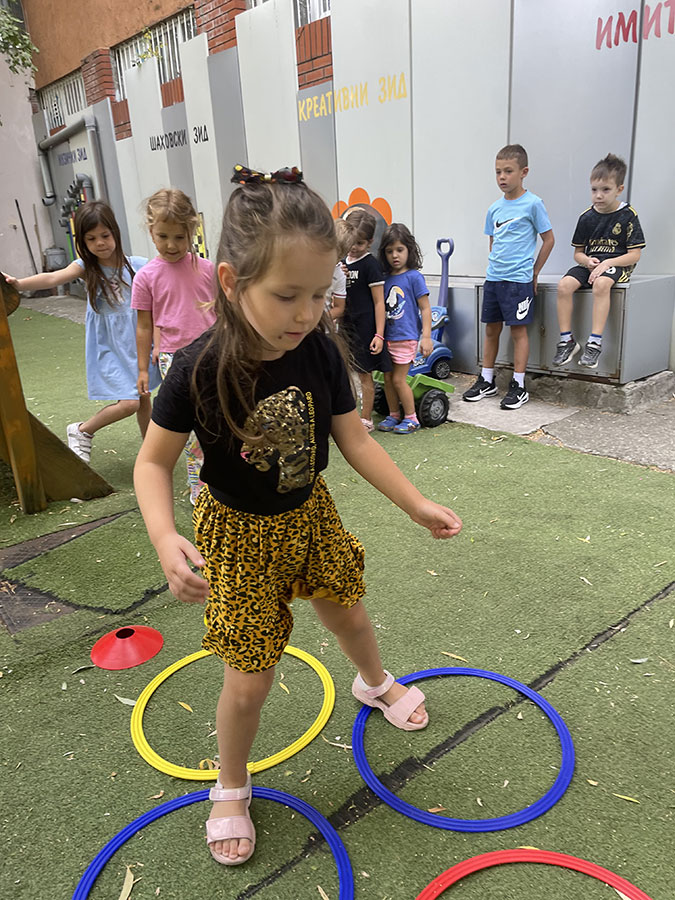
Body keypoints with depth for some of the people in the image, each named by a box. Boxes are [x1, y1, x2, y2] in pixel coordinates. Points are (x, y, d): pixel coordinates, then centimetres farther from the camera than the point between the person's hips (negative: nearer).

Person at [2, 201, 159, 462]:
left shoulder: (138, 266, -5)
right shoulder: (85, 267, -8)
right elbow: (54, 278, -25)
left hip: (138, 343, 3)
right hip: (108, 348, -2)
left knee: (144, 397, 14)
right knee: (128, 403, -11)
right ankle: (81, 431, 15)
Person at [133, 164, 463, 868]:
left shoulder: (321, 351, -15)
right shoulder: (200, 369, -26)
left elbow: (355, 440, -5)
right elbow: (154, 461, -16)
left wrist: (418, 505, -7)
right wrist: (165, 538, -33)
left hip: (309, 516, 4)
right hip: (238, 532, -4)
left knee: (349, 615, 24)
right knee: (251, 677, 3)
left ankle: (374, 683, 61)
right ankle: (231, 789, 34)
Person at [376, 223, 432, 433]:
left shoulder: (413, 276, -7)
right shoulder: (385, 277, 8)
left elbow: (425, 308, -8)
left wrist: (426, 337, -13)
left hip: (406, 337, -6)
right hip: (387, 337, 6)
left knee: (399, 379, -3)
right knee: (387, 378, 10)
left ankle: (411, 418, 12)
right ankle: (394, 415, 25)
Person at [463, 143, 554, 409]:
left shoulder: (532, 203, -6)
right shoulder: (495, 208, 10)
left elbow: (548, 239, -1)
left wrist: (533, 272, 1)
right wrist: (497, 265, 10)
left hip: (519, 279, -6)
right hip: (493, 278, 6)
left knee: (518, 330, -1)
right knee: (491, 329, 10)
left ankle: (518, 387, 6)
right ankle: (486, 381, 21)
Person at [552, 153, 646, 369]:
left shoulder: (628, 216, -3)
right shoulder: (587, 217, 7)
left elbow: (634, 254, -6)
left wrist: (607, 263, -20)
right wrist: (588, 261, -11)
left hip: (618, 264, -4)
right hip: (590, 264, 4)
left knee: (601, 283, -38)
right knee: (564, 285, -24)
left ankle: (595, 342, -33)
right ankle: (567, 341, -17)